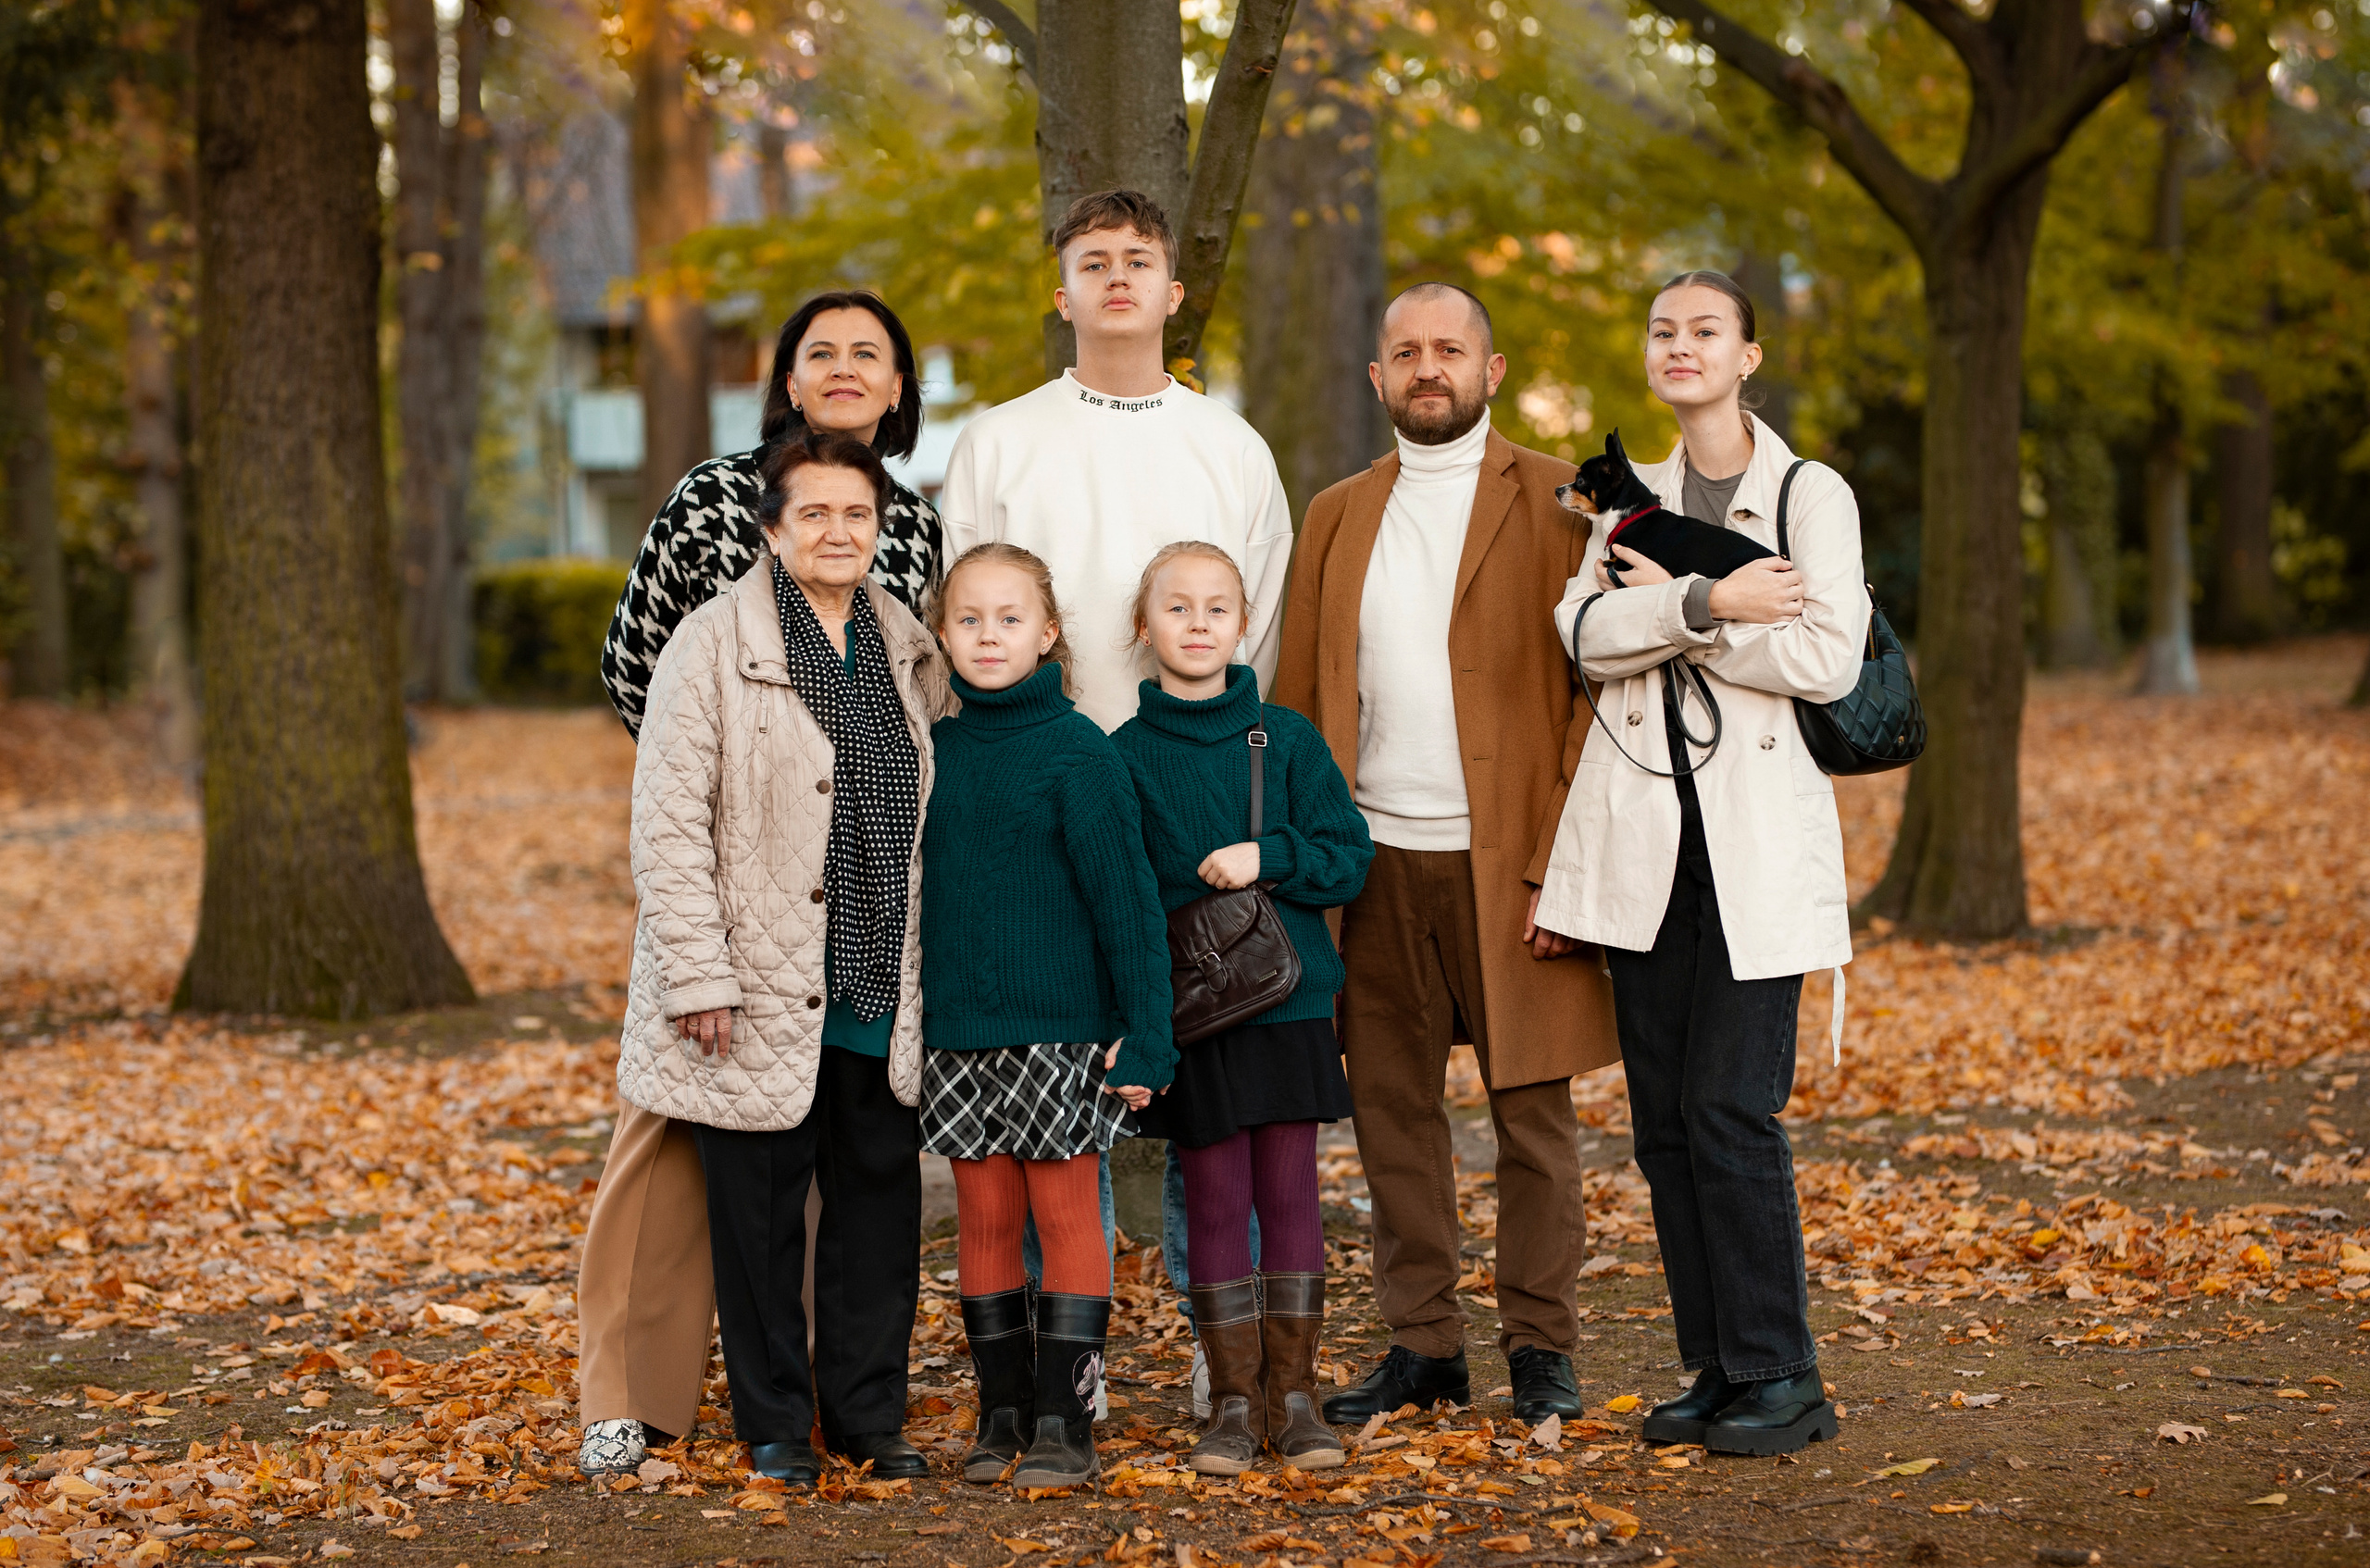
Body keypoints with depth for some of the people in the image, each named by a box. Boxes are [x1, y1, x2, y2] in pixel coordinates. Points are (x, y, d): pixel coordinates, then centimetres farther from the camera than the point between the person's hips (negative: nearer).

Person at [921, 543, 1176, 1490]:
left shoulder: (1078, 754, -8)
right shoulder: (930, 755, 6)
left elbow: (1126, 901, -9)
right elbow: (902, 891, 13)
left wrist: (1144, 1037, -13)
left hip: (1059, 1028, -4)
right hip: (956, 1031, 4)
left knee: (1065, 1214, 1)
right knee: (985, 1219, 8)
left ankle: (1064, 1421, 6)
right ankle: (1002, 1413, 17)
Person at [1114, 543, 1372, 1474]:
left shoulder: (1286, 739, 3)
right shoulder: (1124, 756, 1)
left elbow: (1350, 860, 3)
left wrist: (1269, 856, -15)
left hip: (1288, 1004, 1)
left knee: (1290, 1197, 4)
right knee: (1216, 1204, 2)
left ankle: (1292, 1394, 13)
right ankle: (1233, 1402, 11)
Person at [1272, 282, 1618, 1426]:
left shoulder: (1556, 504, 2)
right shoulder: (1337, 518, 14)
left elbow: (1593, 689, -4)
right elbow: (1297, 702, 13)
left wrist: (1562, 862, -12)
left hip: (1507, 860, -3)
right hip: (1375, 859, 4)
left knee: (1533, 1108, 2)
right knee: (1393, 1110, 7)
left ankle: (1540, 1344, 12)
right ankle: (1423, 1343, 16)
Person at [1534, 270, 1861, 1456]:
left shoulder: (1811, 494, 1)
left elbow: (1827, 660, -12)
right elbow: (1590, 634, -4)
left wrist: (1667, 607, -7)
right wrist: (1711, 602, -18)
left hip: (1758, 834, -4)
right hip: (1642, 832, 5)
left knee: (1730, 1106, -9)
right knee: (1663, 1115, 5)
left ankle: (1781, 1378, 2)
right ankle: (1716, 1369, 15)